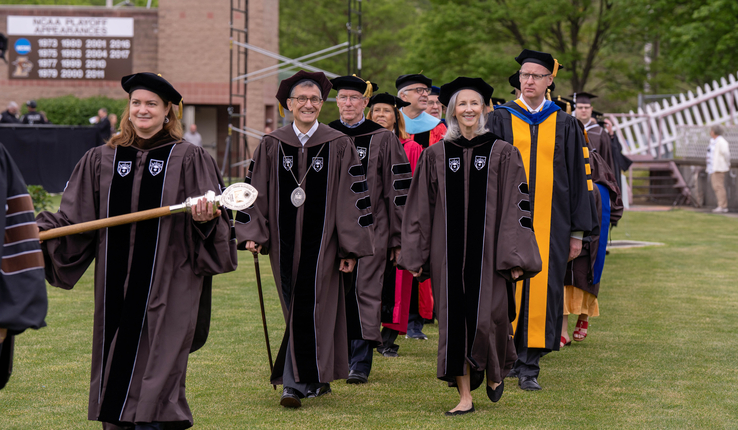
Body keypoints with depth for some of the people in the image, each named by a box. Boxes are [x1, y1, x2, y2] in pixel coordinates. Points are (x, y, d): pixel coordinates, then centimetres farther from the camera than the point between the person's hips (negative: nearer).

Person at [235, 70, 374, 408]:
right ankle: (315, 379, 23)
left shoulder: (339, 146, -1)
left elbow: (353, 196, -1)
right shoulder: (271, 145, 6)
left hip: (321, 240, -3)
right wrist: (252, 234, -1)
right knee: (297, 310, 9)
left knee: (308, 310, -8)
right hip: (284, 240, 3)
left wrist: (350, 247, -5)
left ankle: (296, 383, -4)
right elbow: (255, 191, 9)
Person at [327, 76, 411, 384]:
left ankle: (361, 364, -5)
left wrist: (398, 238, -4)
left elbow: (398, 190, 0)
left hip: (370, 228, -3)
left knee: (364, 291, -7)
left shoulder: (383, 139, 1)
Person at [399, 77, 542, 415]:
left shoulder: (503, 153, 1)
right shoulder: (435, 155, 7)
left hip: (488, 248, -2)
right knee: (454, 320, 1)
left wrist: (515, 257, -8)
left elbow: (516, 206, -2)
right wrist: (416, 255, 4)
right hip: (449, 252, 2)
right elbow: (420, 208, 9)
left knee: (487, 317, -6)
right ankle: (465, 396, 8)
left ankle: (495, 372, 26)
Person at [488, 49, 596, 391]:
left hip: (550, 223, 1)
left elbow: (578, 178, 9)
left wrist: (577, 231, 4)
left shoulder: (565, 125, 10)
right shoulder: (499, 119, 7)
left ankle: (528, 365, 4)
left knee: (542, 289, -2)